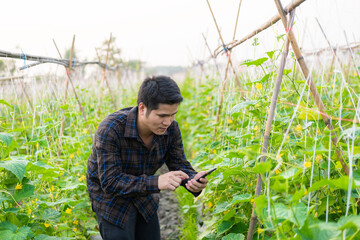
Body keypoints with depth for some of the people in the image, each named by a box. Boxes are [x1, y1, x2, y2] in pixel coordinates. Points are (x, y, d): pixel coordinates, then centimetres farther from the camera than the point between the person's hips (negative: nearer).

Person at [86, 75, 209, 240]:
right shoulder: (110, 130, -33)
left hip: (143, 196, 5)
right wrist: (156, 182, -44)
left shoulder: (170, 128, -16)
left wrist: (194, 180, -33)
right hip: (111, 198, -5)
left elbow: (179, 164, -9)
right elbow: (110, 182, -33)